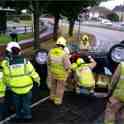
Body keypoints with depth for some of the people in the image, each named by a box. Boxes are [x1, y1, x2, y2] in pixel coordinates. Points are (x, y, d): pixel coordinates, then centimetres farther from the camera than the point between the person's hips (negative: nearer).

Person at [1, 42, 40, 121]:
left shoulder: (7, 63, -21)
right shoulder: (26, 62, -20)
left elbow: (6, 77, -10)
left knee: (17, 103, 24)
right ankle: (27, 115, 35)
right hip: (26, 87, 0)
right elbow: (33, 73, -11)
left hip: (15, 88, 0)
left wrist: (8, 84, 11)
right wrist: (37, 80, 8)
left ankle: (19, 115, 41)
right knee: (26, 102, 21)